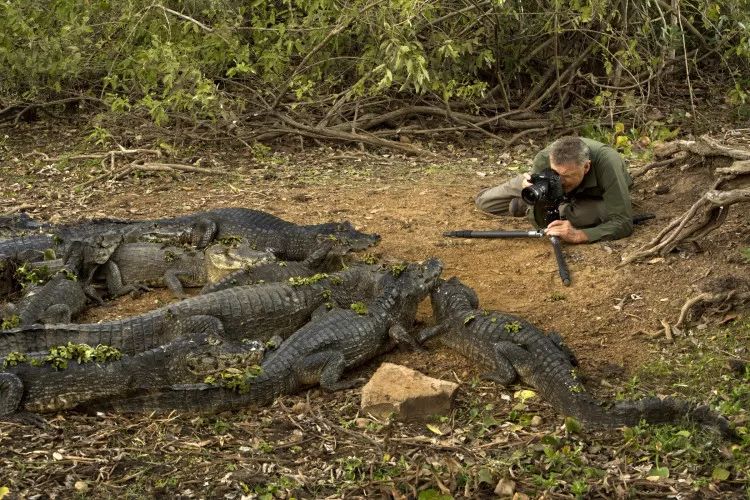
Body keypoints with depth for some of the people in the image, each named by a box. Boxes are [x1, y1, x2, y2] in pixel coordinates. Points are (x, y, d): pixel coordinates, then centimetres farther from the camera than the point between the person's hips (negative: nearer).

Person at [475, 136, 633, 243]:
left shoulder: (607, 164, -48)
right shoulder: (543, 159, -38)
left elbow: (623, 223, -49)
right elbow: (539, 220, -29)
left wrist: (578, 235, -62)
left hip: (596, 197, -2)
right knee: (485, 201, -8)